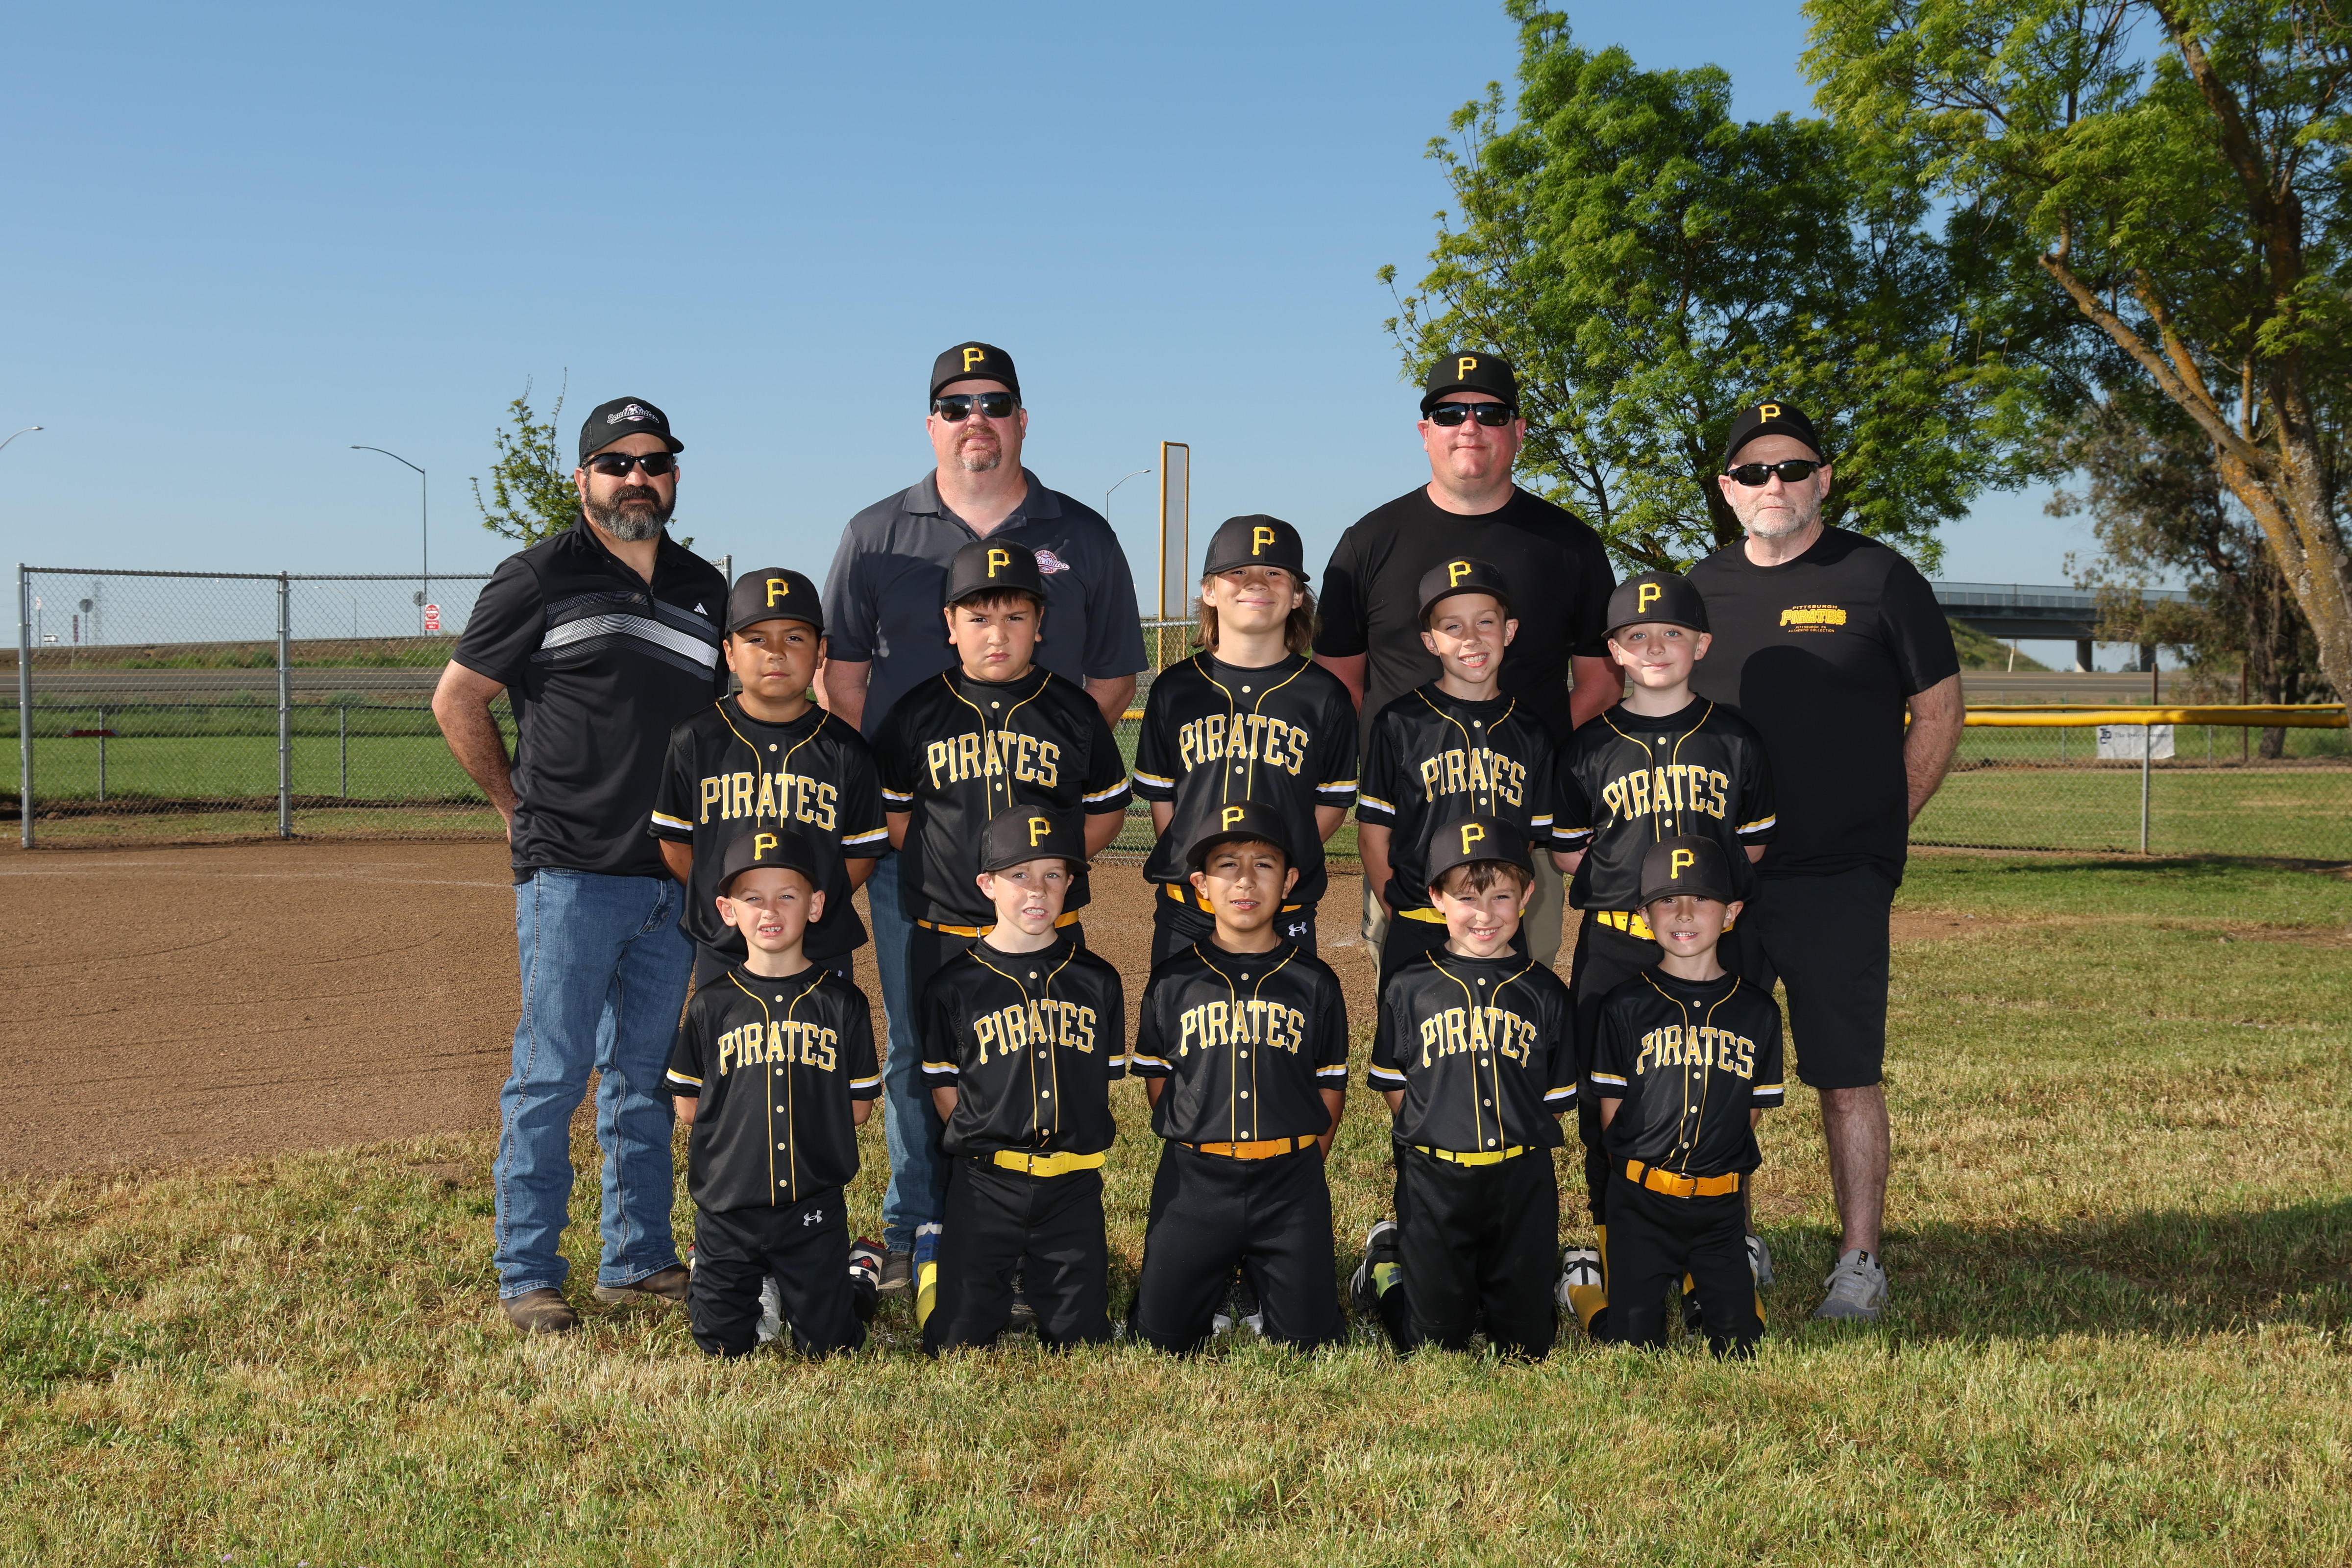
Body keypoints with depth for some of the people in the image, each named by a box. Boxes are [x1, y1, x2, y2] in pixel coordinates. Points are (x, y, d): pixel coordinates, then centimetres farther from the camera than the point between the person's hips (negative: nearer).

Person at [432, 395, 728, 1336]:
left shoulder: (705, 591, 13)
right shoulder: (540, 580, -2)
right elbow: (457, 701, 4)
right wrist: (520, 809, 4)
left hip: (675, 879, 5)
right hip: (570, 875, -5)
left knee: (645, 1077, 12)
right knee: (550, 1079, -3)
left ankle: (639, 1261, 21)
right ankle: (527, 1278, 4)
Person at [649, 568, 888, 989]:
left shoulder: (845, 749, 1)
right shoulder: (696, 740, 1)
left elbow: (862, 851, 4)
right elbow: (674, 841, 5)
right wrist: (720, 902, -3)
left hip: (823, 952, 0)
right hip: (723, 950, 0)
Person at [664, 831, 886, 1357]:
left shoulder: (842, 1003, 0)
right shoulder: (711, 1005, 1)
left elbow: (858, 1108, 3)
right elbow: (688, 1106, 5)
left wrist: (808, 1123, 1)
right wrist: (739, 1119, 0)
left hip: (814, 1209, -1)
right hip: (727, 1208, 1)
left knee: (828, 1345, 2)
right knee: (723, 1345, 4)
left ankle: (860, 1267, 31)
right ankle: (759, 1288, 35)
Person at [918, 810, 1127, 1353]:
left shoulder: (1097, 981, 6)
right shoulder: (954, 986, -1)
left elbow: (1103, 1084, 10)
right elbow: (947, 1094, 4)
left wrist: (1075, 1150, 0)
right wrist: (991, 1146, -5)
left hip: (1074, 1185, 2)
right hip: (984, 1185, -2)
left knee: (1082, 1339, 2)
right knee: (958, 1344, -2)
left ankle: (1038, 1275, 31)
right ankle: (935, 1275, 29)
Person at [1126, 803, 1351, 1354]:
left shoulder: (1314, 982, 3)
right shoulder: (1174, 982, 3)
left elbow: (1331, 1088, 7)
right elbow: (1156, 1079, 9)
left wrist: (1299, 1167, 2)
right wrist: (1200, 1152, 3)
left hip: (1291, 1183, 0)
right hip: (1193, 1180, 0)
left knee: (1306, 1339, -1)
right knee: (1163, 1339, 0)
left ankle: (1266, 1281, 31)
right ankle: (1218, 1282, 31)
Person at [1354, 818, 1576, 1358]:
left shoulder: (1544, 993, 5)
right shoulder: (1411, 988, 2)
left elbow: (1557, 1101, 9)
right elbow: (1394, 1087, 6)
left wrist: (1520, 1139, 0)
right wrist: (1438, 1133, -3)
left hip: (1523, 1183, 1)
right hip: (1433, 1178, -1)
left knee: (1525, 1343, 6)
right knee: (1433, 1341, 4)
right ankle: (1389, 1258, 32)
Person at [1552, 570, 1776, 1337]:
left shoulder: (1733, 741, 7)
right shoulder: (1590, 747, 6)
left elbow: (1753, 846, 11)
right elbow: (1573, 854, 9)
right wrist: (1636, 882, 2)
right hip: (1612, 950, 0)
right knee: (1609, 1109, 1)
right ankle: (1614, 1269, 12)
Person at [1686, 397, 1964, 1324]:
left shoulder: (1879, 580, 0)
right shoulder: (1701, 590, 12)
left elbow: (1940, 711, 4)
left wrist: (1881, 824, 0)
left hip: (1838, 881, -4)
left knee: (1847, 1076, -2)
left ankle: (1860, 1266, 6)